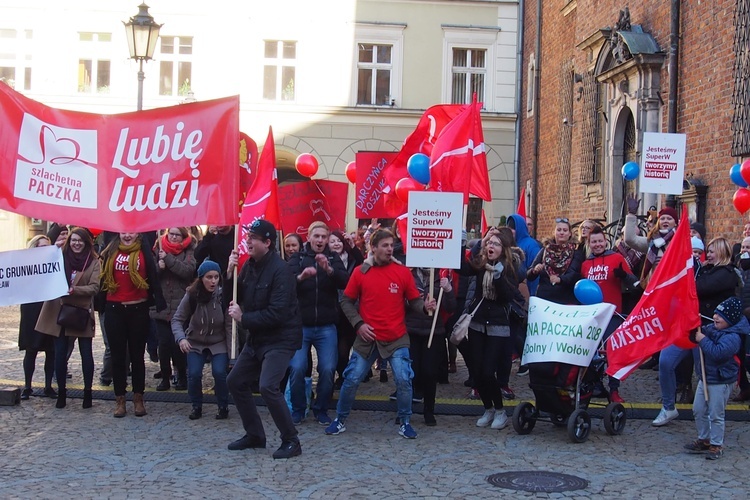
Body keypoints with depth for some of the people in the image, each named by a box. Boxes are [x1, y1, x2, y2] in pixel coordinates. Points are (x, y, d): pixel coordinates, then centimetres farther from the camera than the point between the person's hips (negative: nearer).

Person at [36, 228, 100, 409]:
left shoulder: (93, 261, -3)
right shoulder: (61, 257, 5)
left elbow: (94, 287, -10)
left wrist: (73, 290, -24)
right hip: (59, 311, 2)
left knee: (86, 353, 3)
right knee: (60, 353, 5)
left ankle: (88, 392, 14)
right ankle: (61, 392, 16)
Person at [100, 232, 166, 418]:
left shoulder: (144, 252, 0)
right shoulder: (111, 252, 5)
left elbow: (153, 279, -3)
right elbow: (103, 277, 4)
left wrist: (160, 304, -9)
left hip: (138, 310, -1)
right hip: (114, 310, 2)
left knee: (137, 355, 8)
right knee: (118, 356, 8)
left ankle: (138, 399, 17)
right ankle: (120, 399, 16)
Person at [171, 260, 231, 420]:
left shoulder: (223, 295, -18)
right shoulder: (191, 295, -15)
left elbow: (230, 325, -18)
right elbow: (177, 319, -9)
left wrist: (232, 350, -22)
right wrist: (181, 338, -26)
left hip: (219, 343, -1)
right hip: (195, 343, 1)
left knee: (219, 372, -21)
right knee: (194, 374, -17)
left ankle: (223, 407, 4)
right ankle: (196, 406, 10)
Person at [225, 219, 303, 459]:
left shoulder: (279, 270, -20)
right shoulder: (250, 265, 5)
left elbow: (277, 313, -26)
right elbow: (234, 298, 8)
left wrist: (243, 318, -18)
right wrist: (230, 273, -8)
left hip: (281, 338, -9)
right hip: (257, 338, 9)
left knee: (268, 387, -23)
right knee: (235, 381, 12)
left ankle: (291, 441, -7)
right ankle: (254, 435, 25)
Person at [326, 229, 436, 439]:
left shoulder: (403, 272, -2)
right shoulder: (360, 272, -3)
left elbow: (414, 300, 2)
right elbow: (346, 301, 5)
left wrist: (425, 306, -20)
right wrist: (358, 323, -7)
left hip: (396, 339, 0)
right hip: (367, 338, 0)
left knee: (404, 380, -4)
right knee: (352, 379, 5)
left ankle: (405, 422, 15)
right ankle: (340, 420, 23)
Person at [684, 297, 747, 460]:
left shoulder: (732, 337, -22)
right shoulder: (712, 328, 3)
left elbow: (718, 352, -35)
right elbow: (701, 334, 20)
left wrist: (703, 340, -26)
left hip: (720, 382, -9)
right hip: (705, 378, 9)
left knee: (716, 415, 0)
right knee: (698, 410, 16)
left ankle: (717, 445, 12)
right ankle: (704, 440, 30)